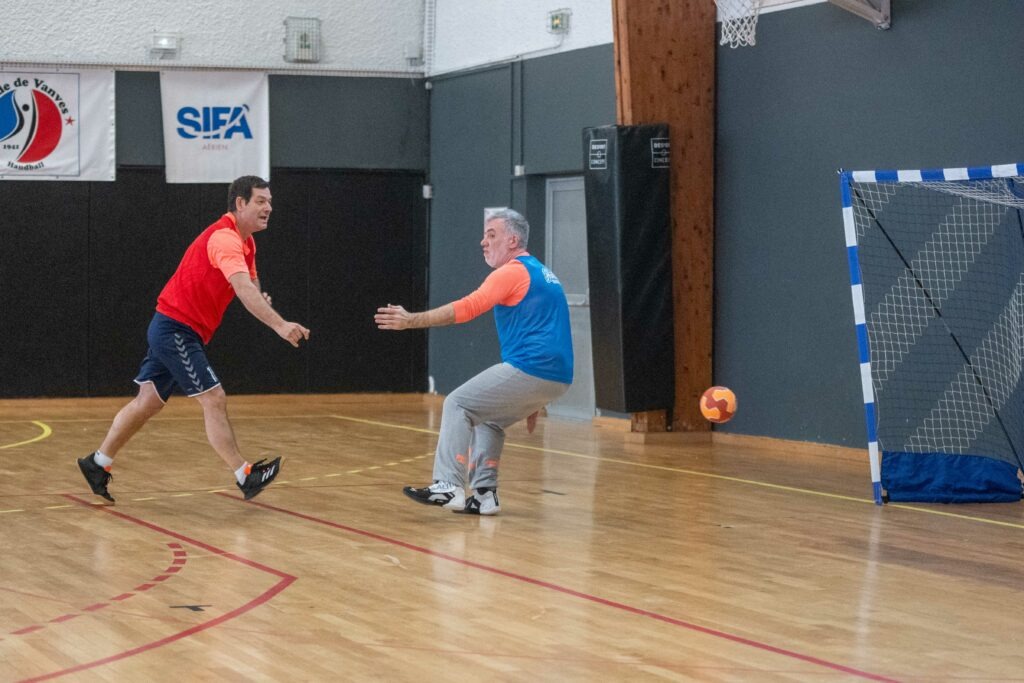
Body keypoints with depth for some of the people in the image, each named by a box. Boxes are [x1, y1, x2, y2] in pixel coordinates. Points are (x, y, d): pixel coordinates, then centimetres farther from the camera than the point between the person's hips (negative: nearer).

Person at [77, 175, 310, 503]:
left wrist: (260, 299, -8)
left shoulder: (244, 242, 10)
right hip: (176, 328, -10)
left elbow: (250, 286, 17)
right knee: (214, 400, -10)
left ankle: (98, 463, 23)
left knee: (149, 401, 14)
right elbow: (244, 290, -36)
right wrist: (279, 325, -46)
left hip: (170, 329, 10)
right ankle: (245, 476, -8)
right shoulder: (224, 238, -22)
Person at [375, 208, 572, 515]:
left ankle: (449, 487, -10)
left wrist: (412, 320, -15)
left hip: (528, 369, -9)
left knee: (458, 405, -2)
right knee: (489, 419, 22)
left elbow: (467, 307, -17)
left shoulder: (512, 272, -6)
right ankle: (484, 494, 14)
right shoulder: (541, 273, 23)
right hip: (557, 378, 9)